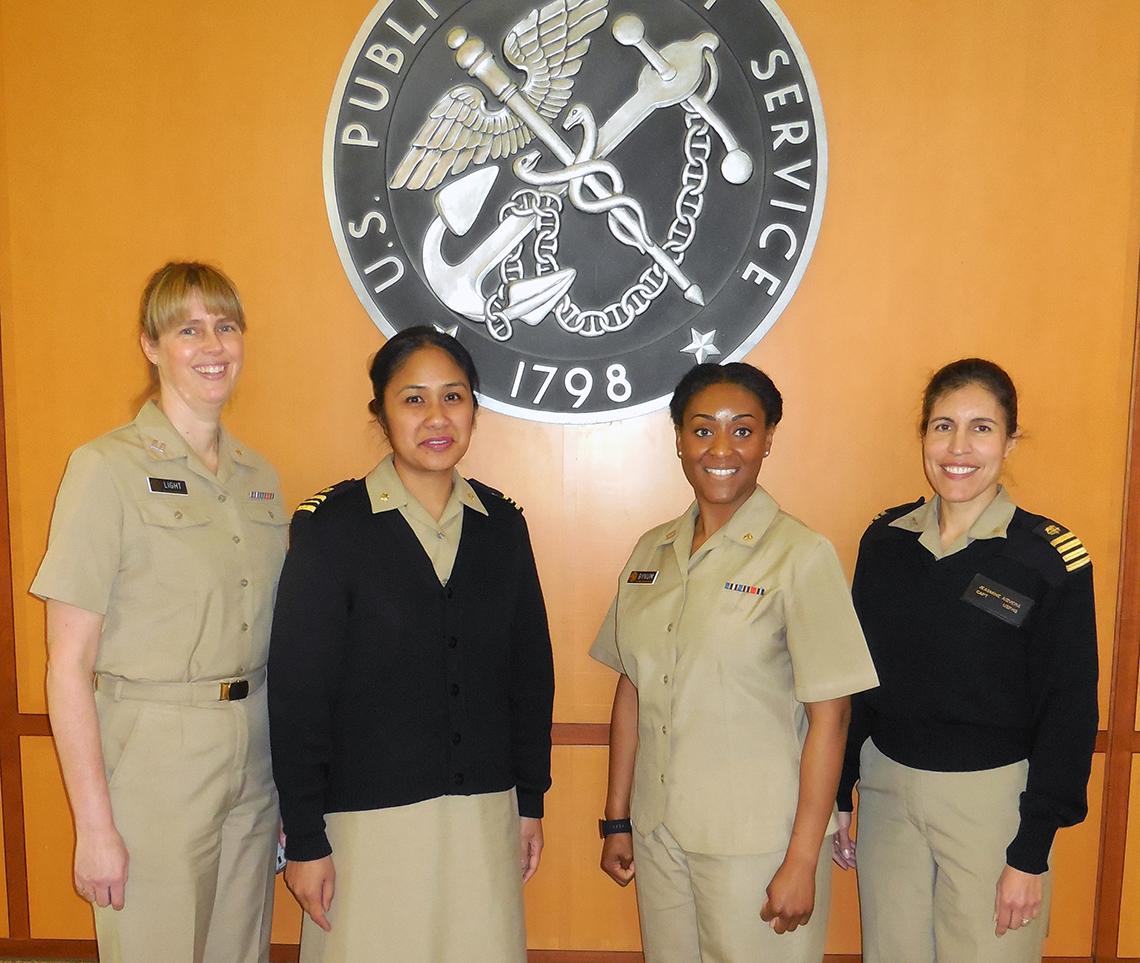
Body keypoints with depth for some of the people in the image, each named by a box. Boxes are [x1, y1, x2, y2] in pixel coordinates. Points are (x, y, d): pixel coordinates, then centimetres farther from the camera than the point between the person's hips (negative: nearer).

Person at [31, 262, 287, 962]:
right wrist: (94, 824, -12)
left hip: (252, 766, 5)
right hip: (152, 764, -5)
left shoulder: (261, 477, 7)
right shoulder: (109, 467, -10)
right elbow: (69, 665, -11)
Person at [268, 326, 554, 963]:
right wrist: (304, 839, -8)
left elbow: (531, 671, 8)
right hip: (369, 818, -3)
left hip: (485, 813, 4)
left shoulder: (502, 523, 3)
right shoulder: (332, 526, -8)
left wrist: (531, 802, 8)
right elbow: (297, 690, -8)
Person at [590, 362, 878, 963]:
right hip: (657, 829, 5)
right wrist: (617, 819, 9)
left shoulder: (802, 556, -12)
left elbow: (828, 717, -12)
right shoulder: (652, 552, 3)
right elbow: (632, 690, 7)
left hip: (756, 839, -4)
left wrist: (802, 861, -12)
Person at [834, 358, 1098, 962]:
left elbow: (1069, 713, -8)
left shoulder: (1051, 559, -11)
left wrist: (1031, 853, -8)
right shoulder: (885, 540, 0)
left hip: (992, 797, -3)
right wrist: (838, 794, 8)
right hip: (886, 785, 4)